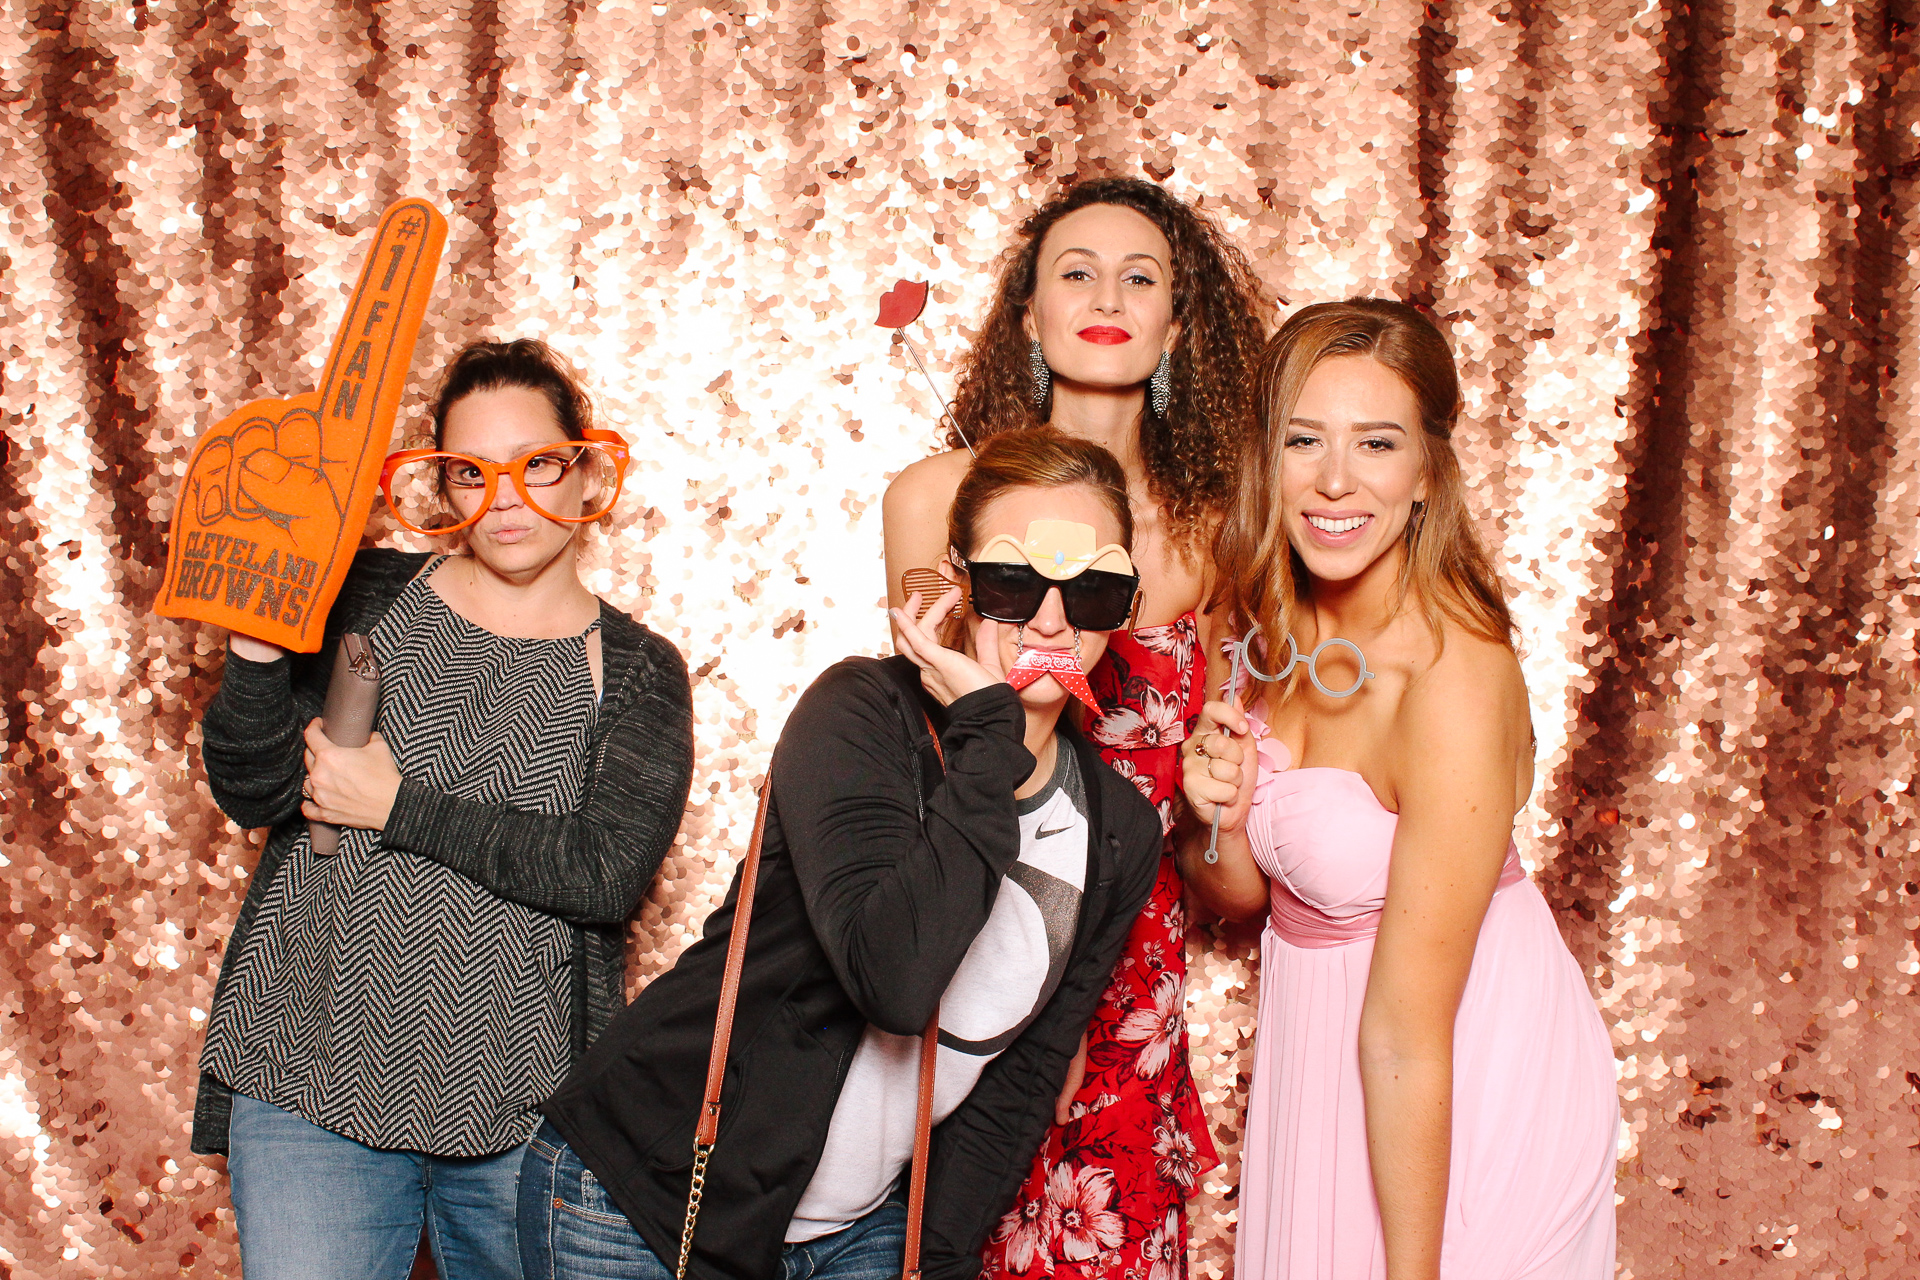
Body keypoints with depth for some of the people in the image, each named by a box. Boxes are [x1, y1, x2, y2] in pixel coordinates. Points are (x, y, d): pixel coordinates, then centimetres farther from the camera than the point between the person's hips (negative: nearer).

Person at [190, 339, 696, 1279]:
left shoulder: (639, 673, 2)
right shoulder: (364, 596, 4)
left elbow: (607, 873, -12)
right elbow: (251, 793, -3)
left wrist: (397, 808, -12)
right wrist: (257, 644, -21)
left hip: (528, 1103, 0)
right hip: (313, 1078, 0)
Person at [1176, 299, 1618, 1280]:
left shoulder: (1455, 679, -28)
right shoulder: (1276, 628, -6)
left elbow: (1408, 1034, -27)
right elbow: (1244, 893, 4)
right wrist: (1218, 824, -17)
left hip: (1466, 1097, -7)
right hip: (1318, 1065, 7)